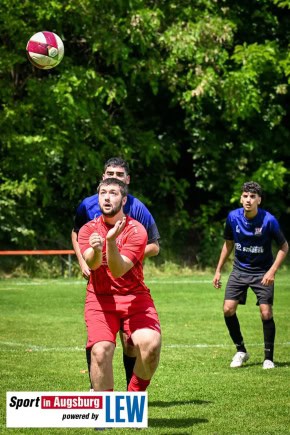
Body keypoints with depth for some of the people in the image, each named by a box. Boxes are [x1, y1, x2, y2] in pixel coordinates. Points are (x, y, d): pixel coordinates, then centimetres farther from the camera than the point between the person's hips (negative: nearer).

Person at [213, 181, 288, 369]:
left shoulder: (269, 220, -19)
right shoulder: (233, 217, -9)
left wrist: (272, 271, -19)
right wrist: (219, 270, 7)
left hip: (262, 272, -3)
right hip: (240, 269, 3)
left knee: (266, 313, -12)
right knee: (228, 309, -8)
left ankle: (269, 358, 4)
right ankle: (241, 351, 12)